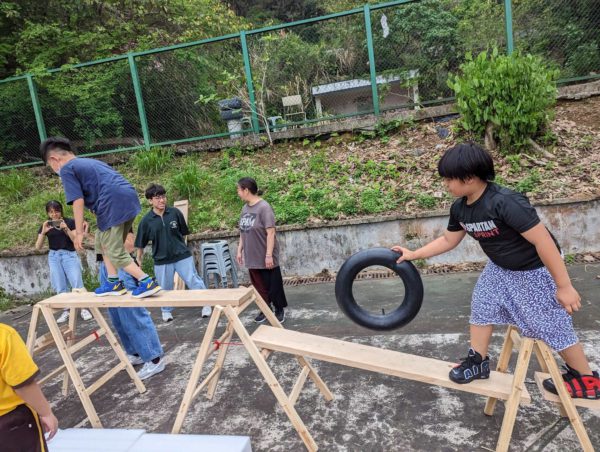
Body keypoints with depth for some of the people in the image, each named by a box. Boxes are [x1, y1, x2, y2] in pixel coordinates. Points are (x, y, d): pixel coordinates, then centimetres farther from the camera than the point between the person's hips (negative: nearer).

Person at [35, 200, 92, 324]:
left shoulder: (70, 222, -3)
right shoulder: (45, 225, 4)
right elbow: (38, 246, -1)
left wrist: (66, 228, -22)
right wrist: (43, 232, -16)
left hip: (70, 255, -3)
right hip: (54, 257, 3)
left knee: (77, 283, -11)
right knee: (60, 286, 2)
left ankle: (84, 309, 0)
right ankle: (66, 310, 11)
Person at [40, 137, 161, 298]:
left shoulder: (66, 169, 5)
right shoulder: (89, 162, 30)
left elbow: (78, 201, -5)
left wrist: (79, 233, -2)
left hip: (114, 204, -9)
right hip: (129, 198, 9)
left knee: (115, 252, 0)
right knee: (101, 241, 23)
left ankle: (147, 282, -7)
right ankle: (113, 282, 24)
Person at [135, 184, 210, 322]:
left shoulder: (175, 213, -6)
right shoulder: (146, 220, -6)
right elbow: (141, 244, 4)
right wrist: (138, 261, 9)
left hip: (182, 255, 0)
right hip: (161, 260, 1)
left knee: (194, 281, 0)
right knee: (165, 288, 12)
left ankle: (205, 304, 15)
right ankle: (166, 311, 34)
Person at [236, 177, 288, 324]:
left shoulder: (264, 207, -16)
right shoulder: (245, 208, 7)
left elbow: (271, 232, -19)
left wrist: (269, 255, -21)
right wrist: (240, 250, 15)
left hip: (265, 257, -6)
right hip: (252, 257, 6)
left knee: (273, 286, 7)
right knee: (259, 286, 14)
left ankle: (280, 310, 25)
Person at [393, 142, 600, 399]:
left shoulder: (505, 202, -36)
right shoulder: (460, 208, -10)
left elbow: (543, 240, -32)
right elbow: (448, 240, 7)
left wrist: (564, 286, -27)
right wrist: (413, 255, 4)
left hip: (535, 271, -7)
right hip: (500, 268, 8)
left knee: (553, 327, 4)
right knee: (482, 306, 9)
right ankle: (478, 361, 27)